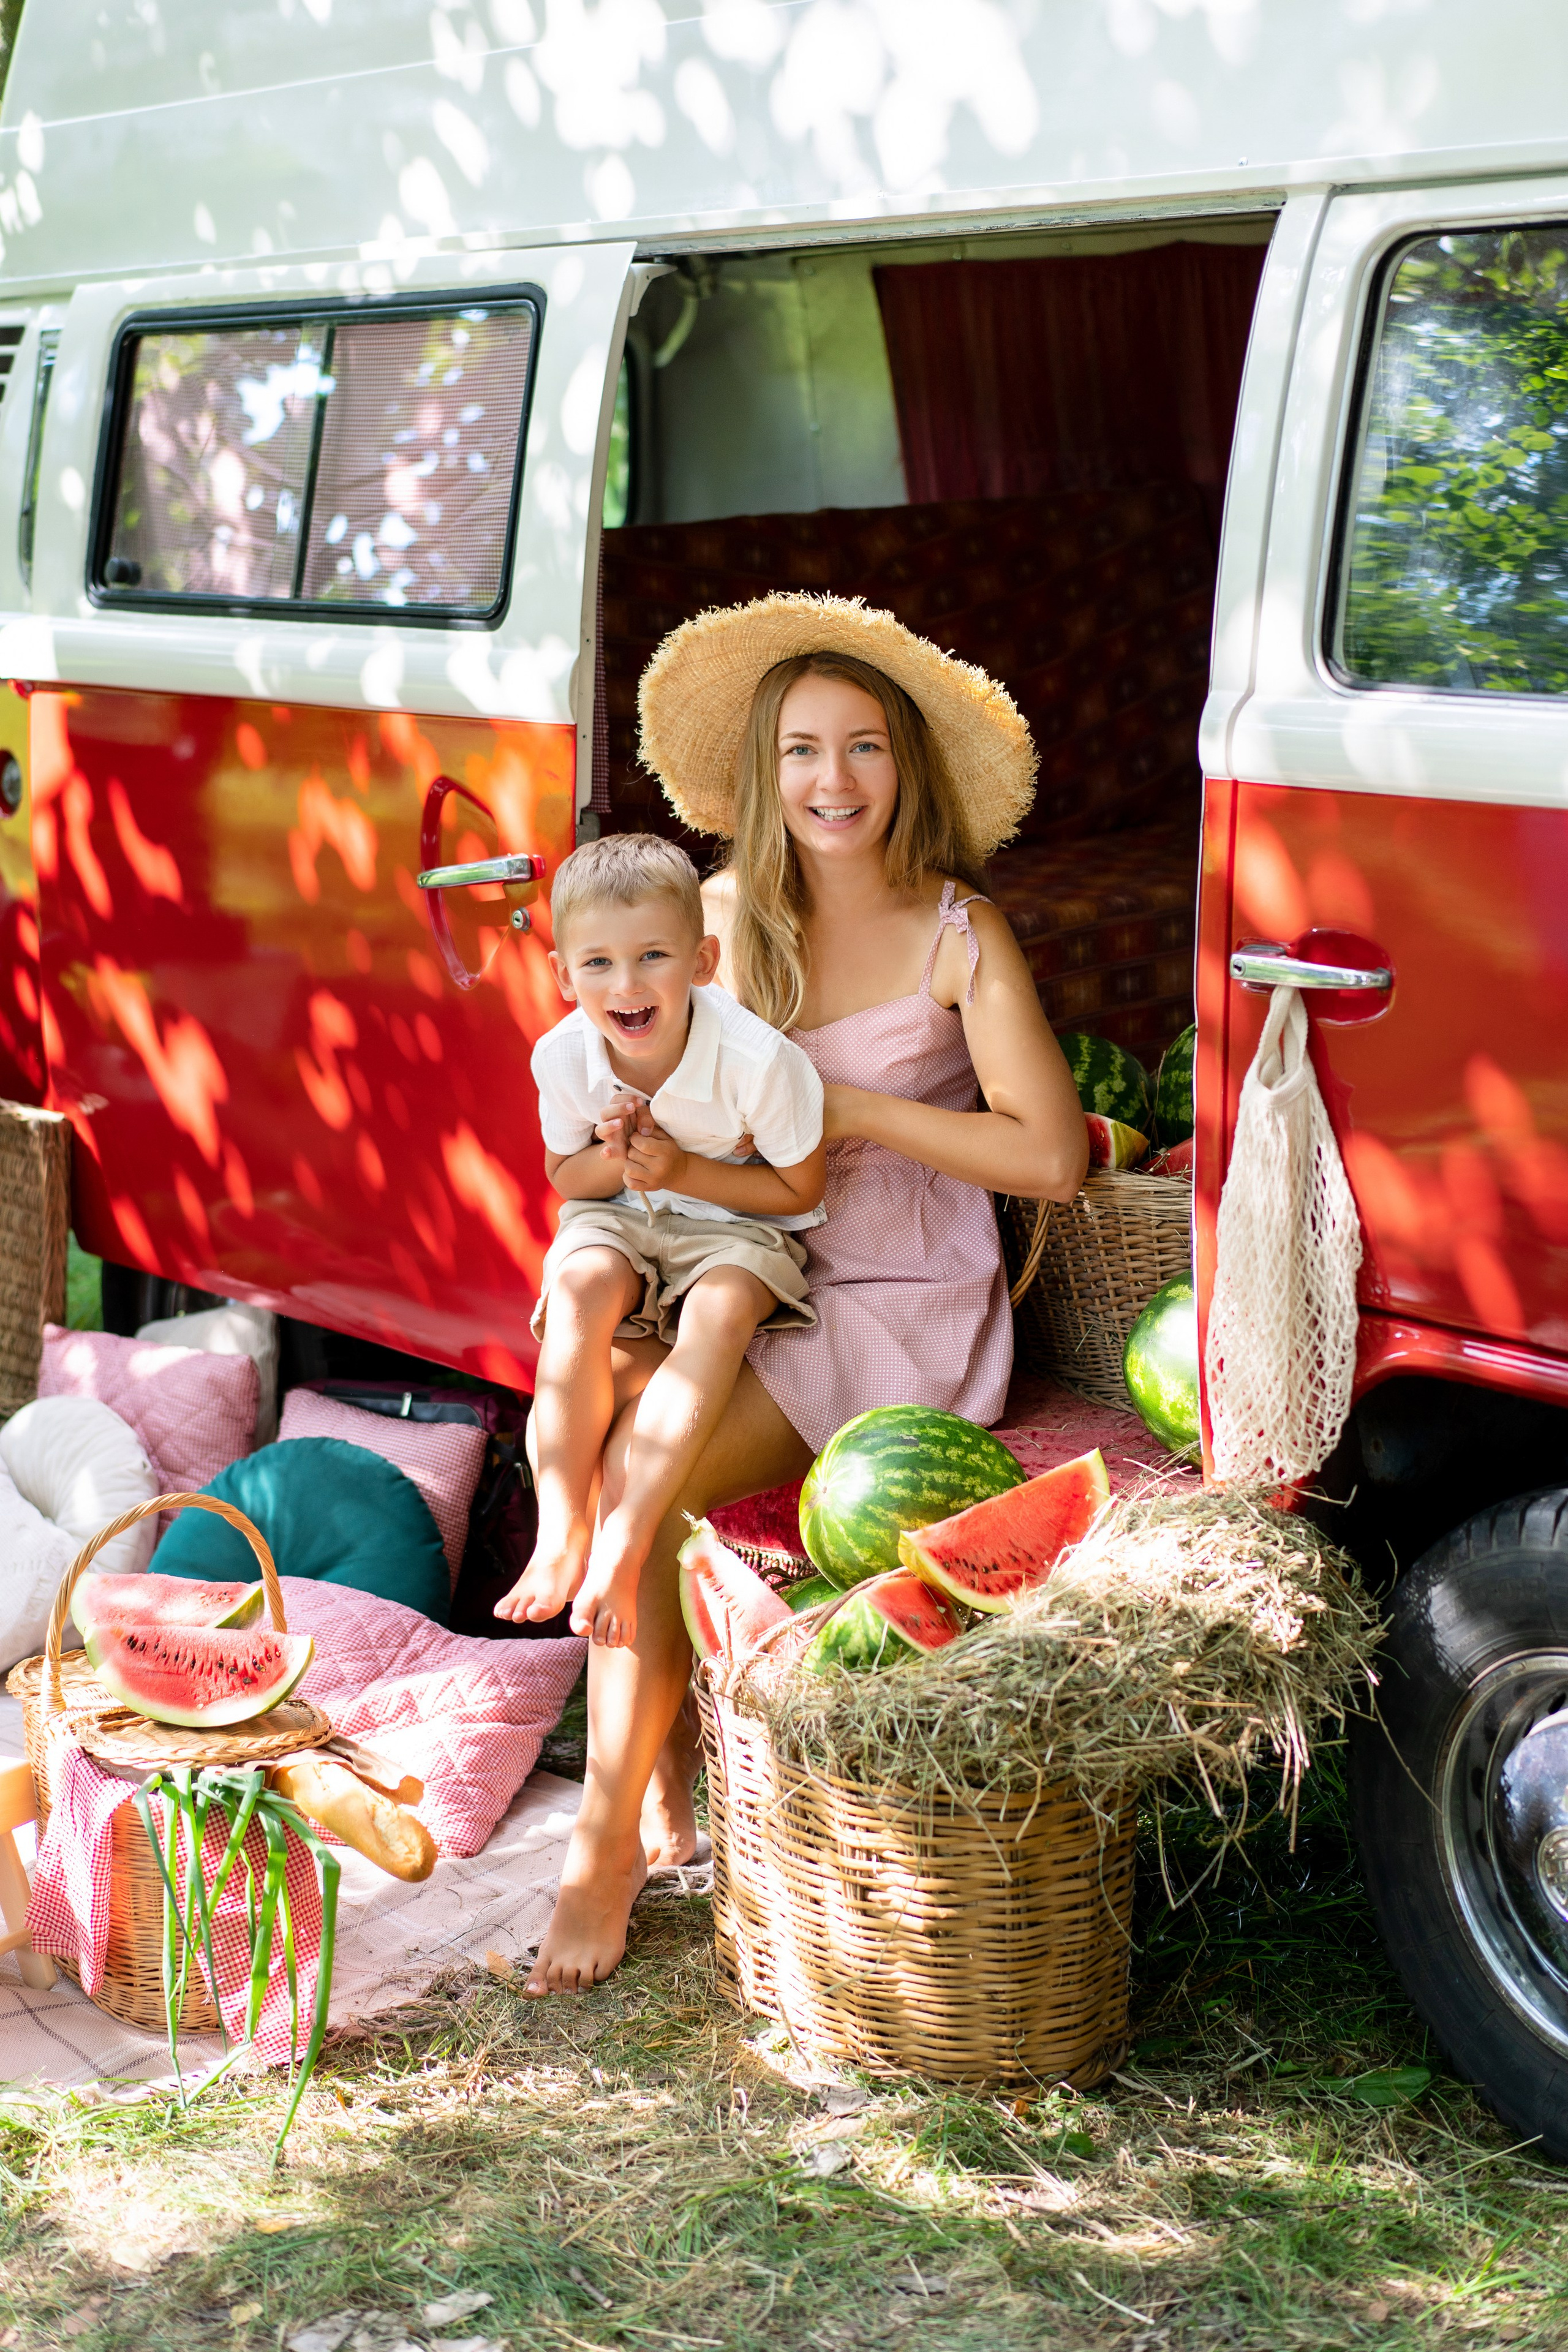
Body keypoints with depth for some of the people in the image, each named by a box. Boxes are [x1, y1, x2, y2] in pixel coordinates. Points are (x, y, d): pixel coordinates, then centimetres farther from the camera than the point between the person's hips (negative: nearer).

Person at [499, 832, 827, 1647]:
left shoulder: (757, 1059, -26)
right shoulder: (563, 1057, -14)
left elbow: (799, 1189, -12)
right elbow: (563, 1175, 5)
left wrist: (682, 1172, -23)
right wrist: (609, 1160, -20)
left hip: (740, 1224, -3)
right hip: (619, 1218, 3)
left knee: (722, 1307, -35)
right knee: (579, 1288, -31)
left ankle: (624, 1539, -37)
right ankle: (563, 1528, -31)